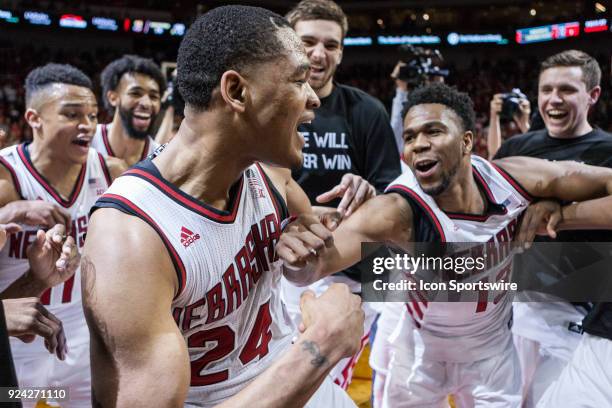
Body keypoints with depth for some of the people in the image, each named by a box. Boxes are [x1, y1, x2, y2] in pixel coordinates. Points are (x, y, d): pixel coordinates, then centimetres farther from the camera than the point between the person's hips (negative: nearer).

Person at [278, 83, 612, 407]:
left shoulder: (516, 178, -24)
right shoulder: (396, 210, -34)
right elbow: (322, 260, -44)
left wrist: (561, 215, -28)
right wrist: (301, 257, -65)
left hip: (493, 349, 2)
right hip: (422, 350, -2)